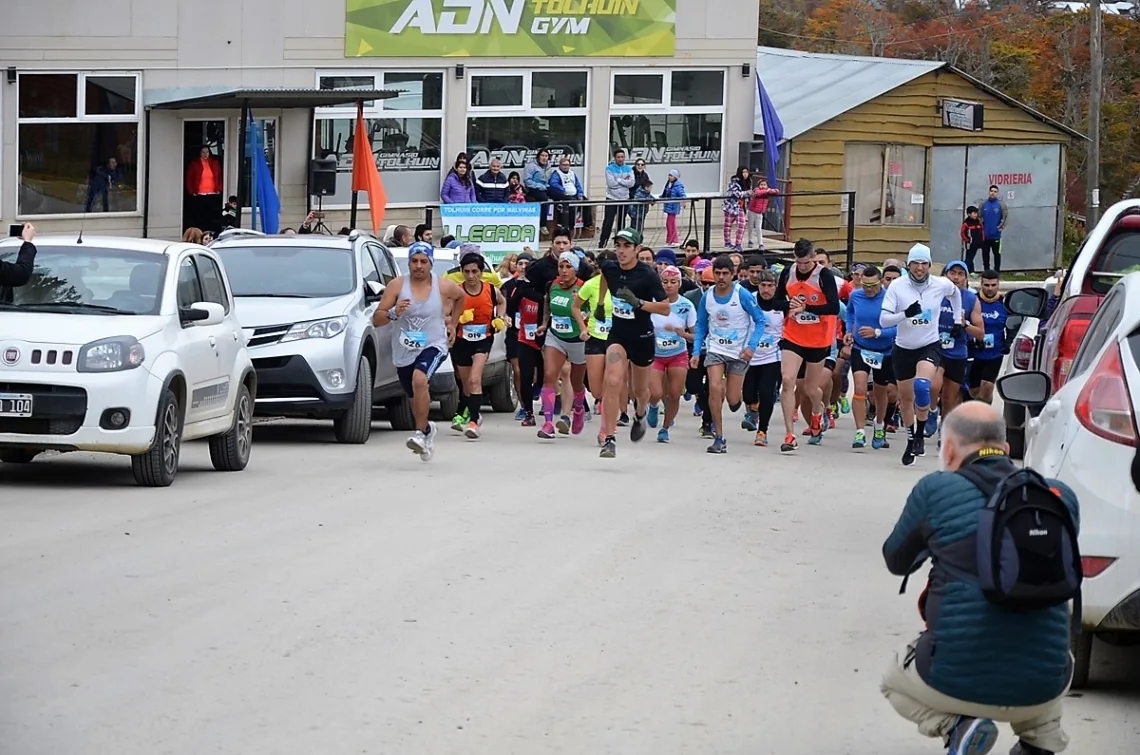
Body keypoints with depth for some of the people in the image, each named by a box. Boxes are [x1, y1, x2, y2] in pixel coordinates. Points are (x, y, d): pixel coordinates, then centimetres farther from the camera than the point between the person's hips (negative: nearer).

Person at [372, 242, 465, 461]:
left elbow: (460, 296, 19)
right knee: (416, 398, 16)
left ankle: (421, 432, -23)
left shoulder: (444, 286, -7)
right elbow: (376, 320, -12)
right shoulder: (397, 285, -9)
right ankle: (427, 429, 46)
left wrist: (452, 325, 16)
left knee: (419, 379, -31)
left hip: (433, 346, -2)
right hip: (404, 351, 3)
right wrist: (393, 314, -32)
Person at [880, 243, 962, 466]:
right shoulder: (897, 286, -11)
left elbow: (955, 293, 19)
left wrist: (958, 320, 17)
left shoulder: (941, 285, -7)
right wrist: (905, 314, -32)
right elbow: (883, 320, -16)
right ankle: (911, 440, 32)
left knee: (921, 385, -28)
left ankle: (920, 434, -14)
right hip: (903, 349, 2)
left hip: (930, 347, -1)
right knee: (906, 397, 11)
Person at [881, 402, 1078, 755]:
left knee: (895, 681, 32)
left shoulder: (935, 490, -3)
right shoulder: (1060, 497, 5)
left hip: (955, 682, -3)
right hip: (1040, 690, 4)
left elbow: (897, 561, 14)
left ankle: (957, 725, 1)